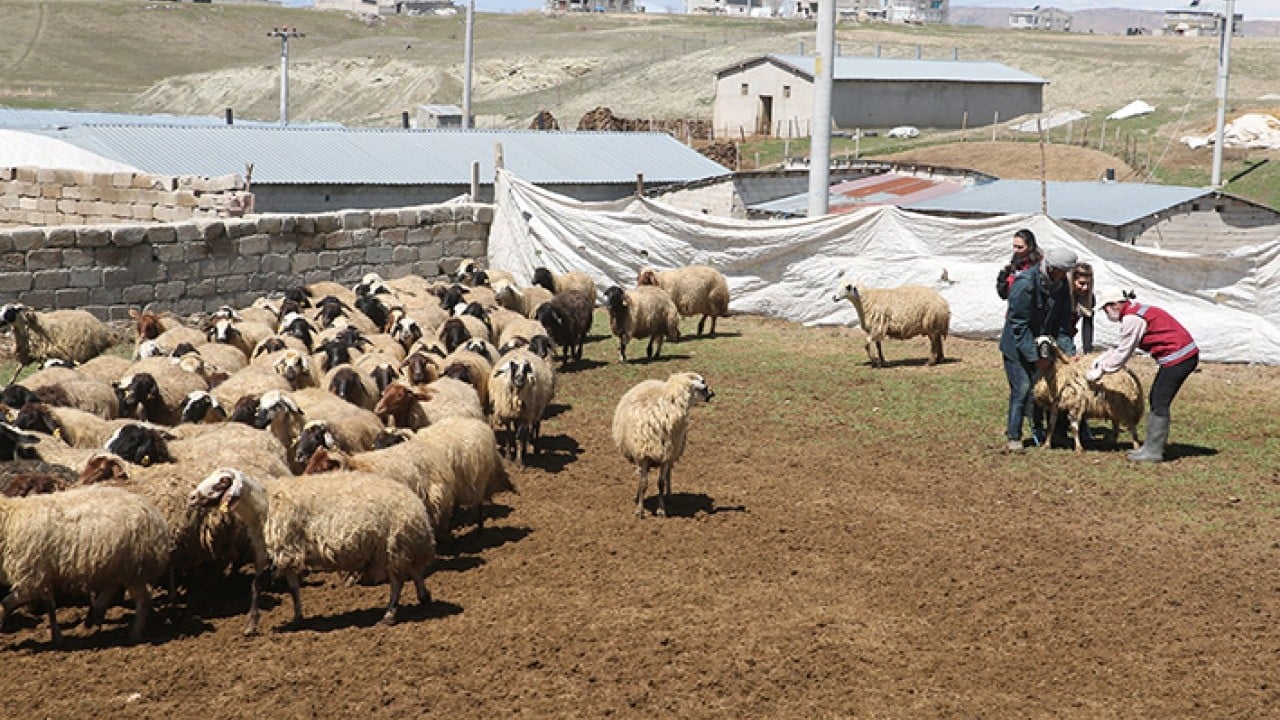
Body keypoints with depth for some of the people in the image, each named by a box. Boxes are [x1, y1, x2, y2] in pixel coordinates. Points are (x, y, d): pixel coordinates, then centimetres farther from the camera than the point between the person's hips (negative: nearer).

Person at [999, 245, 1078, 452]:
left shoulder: (1061, 284, -3)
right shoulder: (1025, 283, -25)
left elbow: (1063, 322, 3)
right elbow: (1019, 325, -24)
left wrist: (1069, 350, -9)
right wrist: (1035, 356, -25)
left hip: (1042, 344, 6)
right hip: (1017, 345, -6)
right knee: (1021, 387, -11)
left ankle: (1039, 432, 14)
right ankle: (1013, 437, -3)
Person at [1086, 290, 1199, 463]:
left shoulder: (1132, 319, -17)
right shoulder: (1135, 311, 15)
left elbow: (1123, 353, -13)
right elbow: (1121, 346, 21)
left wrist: (1100, 371, -4)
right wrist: (1100, 359, 12)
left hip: (1179, 357, -10)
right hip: (1185, 356, 10)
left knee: (1159, 403, -6)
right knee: (1156, 400, 14)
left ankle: (1154, 452, -3)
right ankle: (1152, 446, 19)